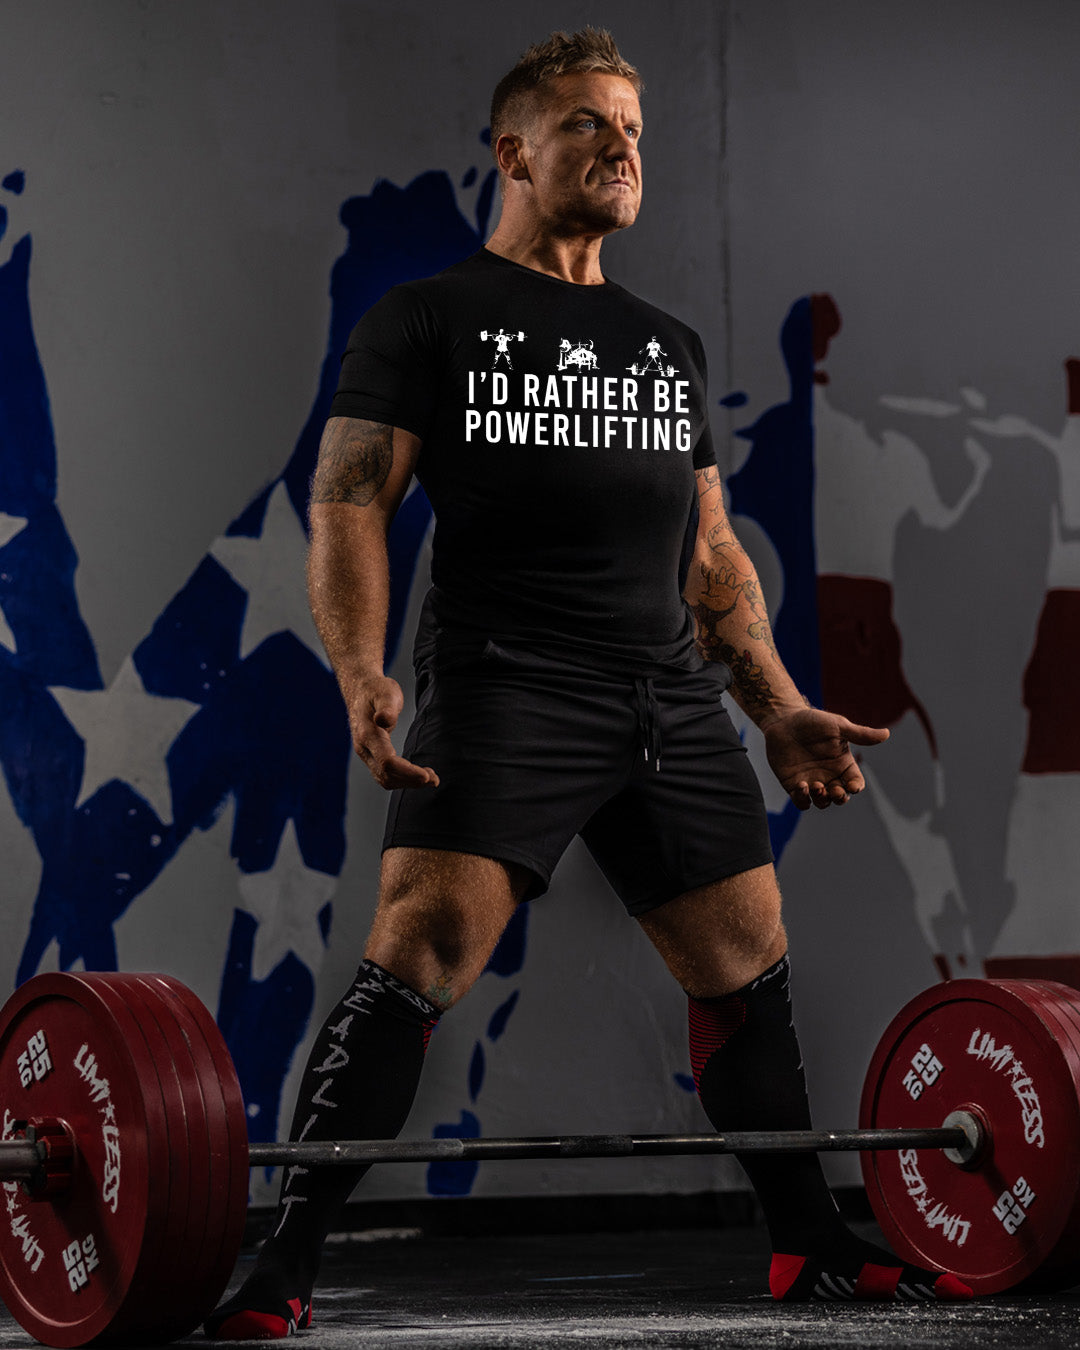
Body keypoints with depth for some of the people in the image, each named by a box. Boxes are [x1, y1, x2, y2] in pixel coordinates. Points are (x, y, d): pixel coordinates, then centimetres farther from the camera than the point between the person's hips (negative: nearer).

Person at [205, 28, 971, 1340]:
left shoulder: (667, 344, 22)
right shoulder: (429, 319, 5)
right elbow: (349, 502, -3)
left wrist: (782, 710, 16)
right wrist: (361, 672, -19)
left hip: (669, 698, 6)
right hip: (507, 687, -6)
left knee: (748, 971, 10)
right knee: (419, 956, -19)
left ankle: (812, 1245, 25)